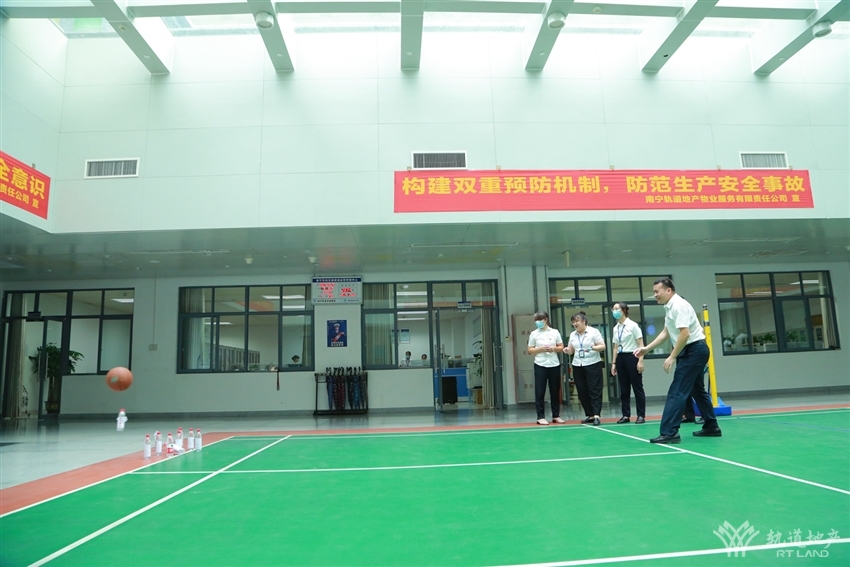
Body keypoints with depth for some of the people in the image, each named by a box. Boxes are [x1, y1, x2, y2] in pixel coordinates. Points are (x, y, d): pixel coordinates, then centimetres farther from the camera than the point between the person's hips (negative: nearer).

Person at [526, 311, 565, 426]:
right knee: (540, 392, -2)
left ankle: (556, 416, 18)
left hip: (554, 365, 2)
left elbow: (561, 347, 7)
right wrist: (540, 349, -14)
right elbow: (530, 350, 2)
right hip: (540, 366, -1)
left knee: (555, 391, 8)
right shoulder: (533, 334, 1)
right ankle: (541, 417, 4)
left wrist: (554, 348, -12)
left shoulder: (555, 332, 4)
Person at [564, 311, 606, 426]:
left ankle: (596, 415, -9)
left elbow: (602, 346, -9)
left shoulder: (594, 332, -5)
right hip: (577, 366, 6)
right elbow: (571, 350, 15)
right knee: (582, 392, 6)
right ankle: (589, 415, 14)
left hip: (593, 365, -5)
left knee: (594, 391, -6)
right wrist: (567, 350, -7)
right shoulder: (572, 335, 10)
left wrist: (592, 348, -26)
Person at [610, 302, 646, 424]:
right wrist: (614, 363, 13)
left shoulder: (633, 325, -7)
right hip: (620, 358, 6)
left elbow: (641, 344, -8)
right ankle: (626, 415, 13)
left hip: (632, 357, -6)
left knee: (637, 387, 0)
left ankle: (641, 415, 6)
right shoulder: (616, 328, 11)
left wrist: (640, 360, -15)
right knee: (624, 389, 7)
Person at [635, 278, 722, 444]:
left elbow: (685, 334, -26)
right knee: (697, 390, 19)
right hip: (692, 351, 11)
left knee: (676, 392, -12)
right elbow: (666, 333, 18)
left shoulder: (678, 306, -18)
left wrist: (672, 357, -22)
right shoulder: (669, 307, 13)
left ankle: (669, 432, -13)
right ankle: (711, 427, 29)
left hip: (694, 350, -11)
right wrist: (647, 348, 12)